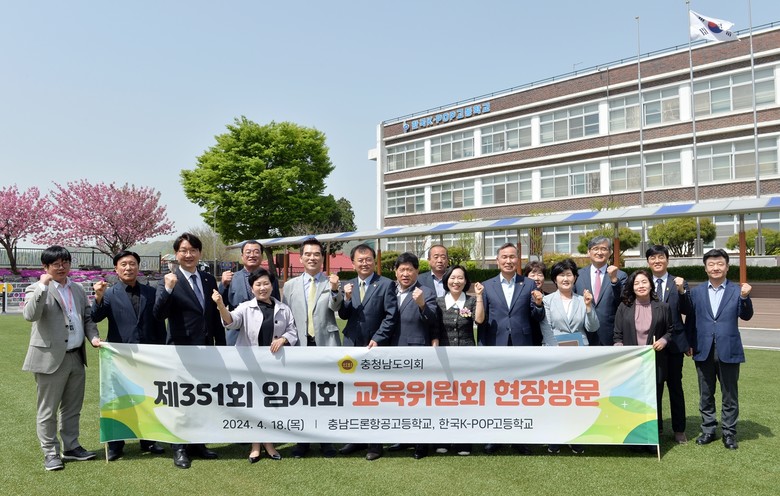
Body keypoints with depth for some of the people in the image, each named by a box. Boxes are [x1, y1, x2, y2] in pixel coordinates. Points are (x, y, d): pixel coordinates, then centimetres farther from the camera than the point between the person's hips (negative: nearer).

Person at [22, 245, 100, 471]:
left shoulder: (78, 289, 12)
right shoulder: (37, 289, -6)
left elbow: (87, 317, 16)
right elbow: (30, 315, -24)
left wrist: (93, 336, -1)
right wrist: (43, 286, -26)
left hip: (76, 357, 6)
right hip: (51, 359, -6)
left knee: (72, 408, 16)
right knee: (48, 410, 6)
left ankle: (71, 447, 29)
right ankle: (50, 453, 18)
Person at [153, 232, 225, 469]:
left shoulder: (209, 279, 7)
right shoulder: (170, 281, -8)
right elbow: (158, 314, -18)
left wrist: (221, 346, 11)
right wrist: (167, 289, -33)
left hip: (206, 349, 5)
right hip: (181, 350, -5)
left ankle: (197, 443, 28)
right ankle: (179, 449, 19)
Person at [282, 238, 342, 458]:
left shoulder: (331, 283, 2)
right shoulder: (290, 285, 8)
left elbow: (335, 307, -15)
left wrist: (335, 291, -34)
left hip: (326, 345, -2)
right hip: (300, 346, 2)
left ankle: (326, 440, 19)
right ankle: (302, 440, 21)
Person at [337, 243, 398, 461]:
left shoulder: (386, 284, -4)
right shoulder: (348, 286, 10)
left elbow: (391, 317, -8)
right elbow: (343, 316, 5)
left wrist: (377, 340, -14)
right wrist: (346, 299, -13)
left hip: (375, 347, -4)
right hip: (352, 346, 4)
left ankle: (375, 443, 14)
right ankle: (356, 438, 24)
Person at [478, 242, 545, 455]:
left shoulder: (529, 284, 3)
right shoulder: (487, 286, 3)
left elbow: (537, 318, 3)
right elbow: (481, 320, 4)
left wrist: (539, 304, -18)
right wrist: (482, 348, 0)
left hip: (521, 347, 0)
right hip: (495, 348, 0)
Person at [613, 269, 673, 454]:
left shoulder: (662, 307, 4)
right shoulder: (624, 307, 3)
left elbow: (671, 329, 14)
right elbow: (617, 334, 5)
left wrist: (664, 340, -4)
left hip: (655, 363, 0)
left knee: (654, 400, 4)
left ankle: (653, 441, 15)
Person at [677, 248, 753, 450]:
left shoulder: (736, 290, 0)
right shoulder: (696, 291, 5)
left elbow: (746, 316, -6)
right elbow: (687, 312, -5)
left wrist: (745, 297, -23)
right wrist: (681, 292, -19)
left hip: (728, 350, -2)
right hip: (704, 351, 2)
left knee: (729, 395, 9)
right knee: (706, 395, 13)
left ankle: (729, 432, 21)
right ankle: (708, 430, 25)